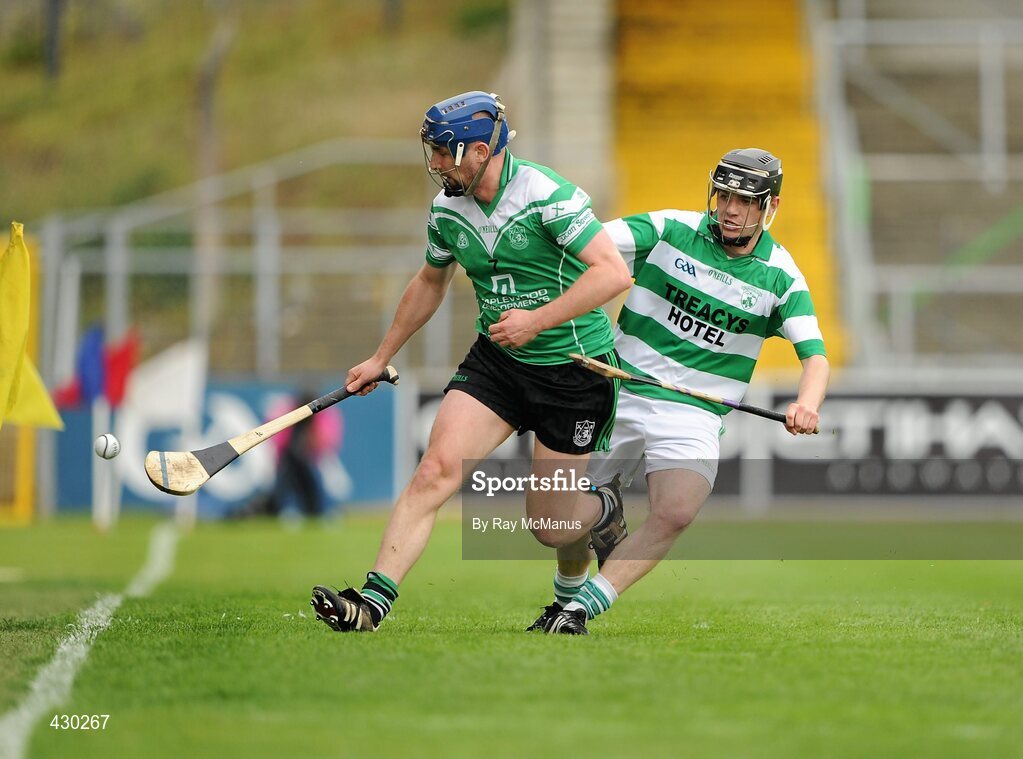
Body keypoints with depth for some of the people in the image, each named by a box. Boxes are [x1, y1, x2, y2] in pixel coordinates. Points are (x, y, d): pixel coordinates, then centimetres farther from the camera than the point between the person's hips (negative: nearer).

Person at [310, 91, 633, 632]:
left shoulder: (546, 195, -20)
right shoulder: (447, 208, 1)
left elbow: (614, 272, -25)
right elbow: (430, 282, 20)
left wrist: (538, 320, -28)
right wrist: (381, 358, 26)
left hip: (575, 371, -5)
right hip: (495, 362, 5)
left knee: (549, 526, 1)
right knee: (438, 467, -17)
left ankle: (604, 512, 36)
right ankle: (373, 599, -22)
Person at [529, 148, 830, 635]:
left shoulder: (781, 278, -1)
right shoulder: (670, 231, -2)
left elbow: (814, 356, -6)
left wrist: (807, 404, -28)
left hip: (693, 416, -1)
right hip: (618, 394, 1)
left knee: (675, 514, -25)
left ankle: (580, 610, -20)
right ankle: (565, 599, 33)